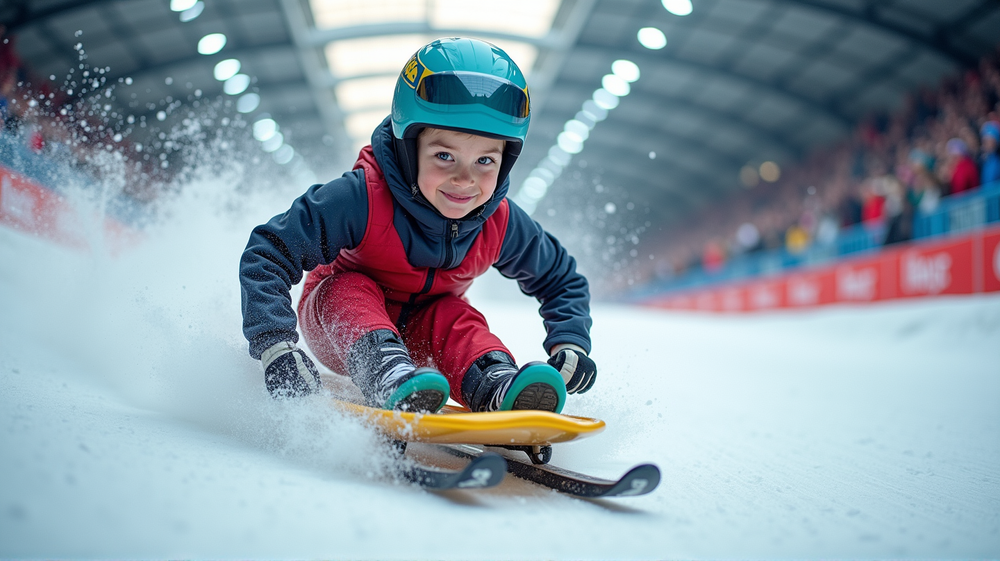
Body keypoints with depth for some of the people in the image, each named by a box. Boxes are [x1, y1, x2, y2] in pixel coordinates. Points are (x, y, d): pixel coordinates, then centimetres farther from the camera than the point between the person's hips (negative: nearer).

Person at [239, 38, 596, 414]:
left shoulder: (501, 223, -19)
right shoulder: (360, 199, -34)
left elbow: (561, 279, -1)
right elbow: (266, 256, -33)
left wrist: (569, 343, -18)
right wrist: (277, 348, -43)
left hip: (417, 336, 3)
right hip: (337, 324, -2)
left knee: (455, 315, -26)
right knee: (352, 290, -32)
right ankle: (389, 377, -53)